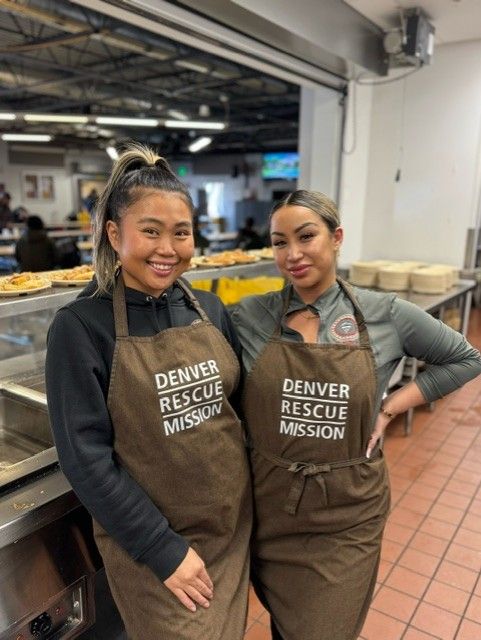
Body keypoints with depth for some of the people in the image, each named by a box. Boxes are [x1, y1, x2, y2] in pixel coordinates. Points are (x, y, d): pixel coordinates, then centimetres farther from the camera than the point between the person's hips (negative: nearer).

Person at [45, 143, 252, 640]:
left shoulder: (209, 309, -2)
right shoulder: (80, 326, -16)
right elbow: (86, 457, -17)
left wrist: (250, 494, 4)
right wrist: (165, 550, -15)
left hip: (234, 525, 5)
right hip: (149, 543, -4)